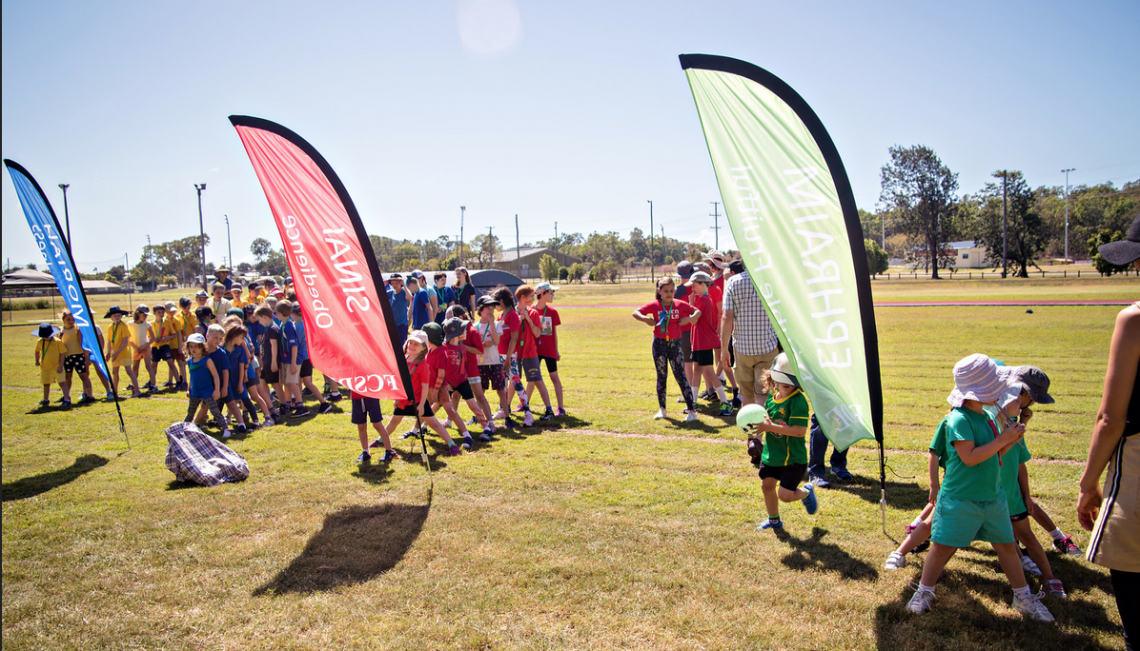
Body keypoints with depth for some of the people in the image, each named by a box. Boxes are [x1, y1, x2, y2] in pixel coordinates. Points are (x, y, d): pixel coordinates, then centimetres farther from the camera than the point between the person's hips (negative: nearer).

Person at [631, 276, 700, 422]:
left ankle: (691, 410, -2)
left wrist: (690, 318, -15)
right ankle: (662, 409, 21)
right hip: (659, 343, 1)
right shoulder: (654, 305, -3)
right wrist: (646, 319, -21)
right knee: (661, 376, 10)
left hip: (675, 343, -1)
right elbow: (635, 313, -3)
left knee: (681, 376, -4)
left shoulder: (680, 305, -1)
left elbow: (697, 312, 6)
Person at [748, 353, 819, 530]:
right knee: (767, 485, 14)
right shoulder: (771, 395, 2)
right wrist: (757, 424, -5)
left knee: (785, 495, -5)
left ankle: (806, 492, 29)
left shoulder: (798, 401, -22)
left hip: (793, 457, -7)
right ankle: (774, 520, 37)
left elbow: (800, 431, -30)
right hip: (771, 454, 7)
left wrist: (770, 427, -30)